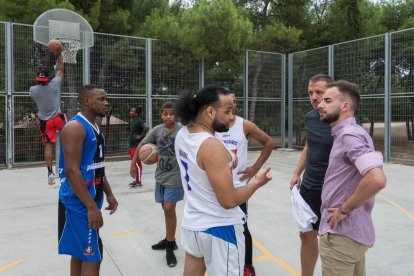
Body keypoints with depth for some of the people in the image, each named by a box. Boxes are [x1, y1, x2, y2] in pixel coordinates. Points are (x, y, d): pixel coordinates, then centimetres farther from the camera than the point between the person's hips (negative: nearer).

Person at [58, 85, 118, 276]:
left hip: (91, 199, 9)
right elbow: (72, 171, -24)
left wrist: (108, 194, 17)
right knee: (92, 258, -4)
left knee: (80, 254, 19)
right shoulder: (75, 127, -17)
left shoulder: (94, 128, 13)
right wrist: (91, 207, -25)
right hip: (79, 203, -9)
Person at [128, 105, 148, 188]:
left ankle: (139, 182, 1)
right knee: (134, 163, 15)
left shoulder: (138, 121, -16)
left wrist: (140, 136, -23)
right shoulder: (132, 121, 14)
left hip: (137, 145, -10)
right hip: (132, 145, 10)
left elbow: (146, 127, -30)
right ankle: (136, 180, 25)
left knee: (137, 163, -6)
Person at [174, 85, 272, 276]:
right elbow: (229, 201, -23)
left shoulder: (182, 135, 0)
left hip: (192, 222, 8)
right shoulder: (212, 146, -25)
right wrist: (257, 183, -9)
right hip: (219, 228, -8)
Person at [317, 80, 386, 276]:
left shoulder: (349, 134, -20)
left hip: (341, 234, -10)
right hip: (353, 232, 10)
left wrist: (344, 209, -20)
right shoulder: (345, 133, 11)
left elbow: (377, 179, -33)